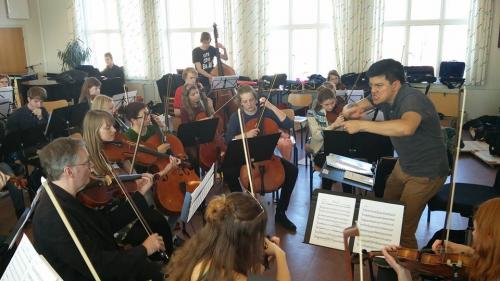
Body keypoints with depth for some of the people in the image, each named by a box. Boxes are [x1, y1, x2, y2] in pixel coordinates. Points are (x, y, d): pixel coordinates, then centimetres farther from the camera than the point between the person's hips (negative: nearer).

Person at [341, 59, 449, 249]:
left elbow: (406, 127, -51)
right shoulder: (384, 97, -7)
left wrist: (361, 125, -46)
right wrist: (355, 109, -13)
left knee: (404, 230, -8)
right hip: (403, 164, 9)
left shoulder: (412, 99, -30)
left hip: (426, 172, -8)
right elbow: (366, 103, 12)